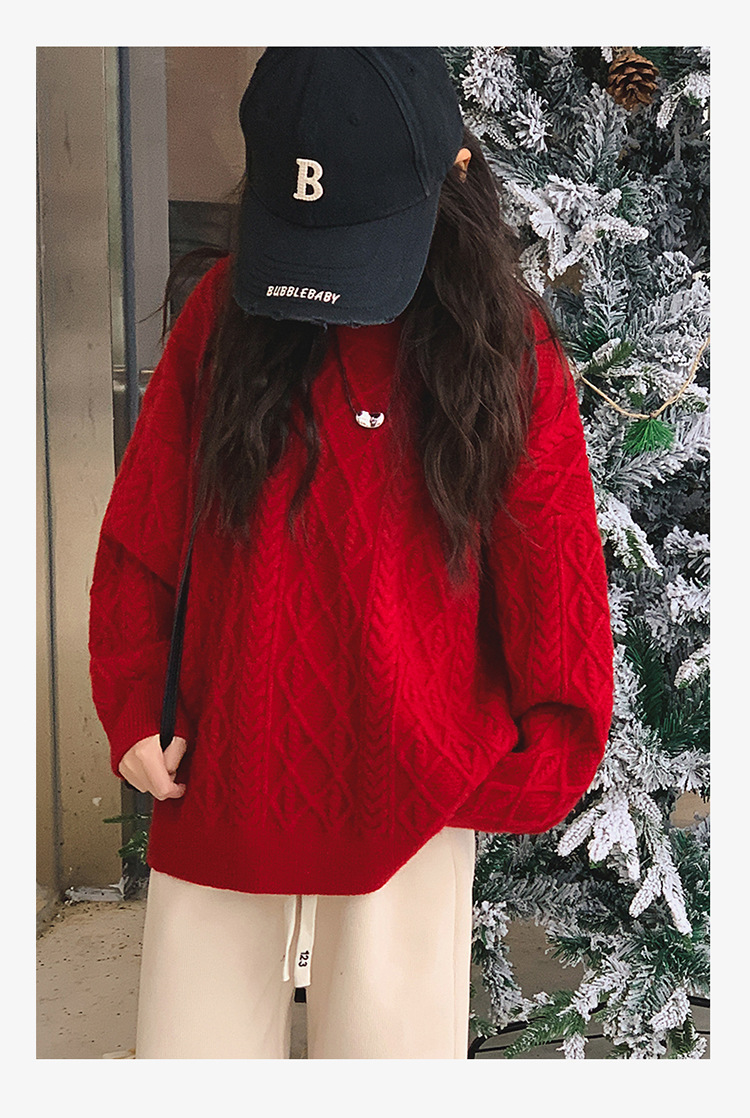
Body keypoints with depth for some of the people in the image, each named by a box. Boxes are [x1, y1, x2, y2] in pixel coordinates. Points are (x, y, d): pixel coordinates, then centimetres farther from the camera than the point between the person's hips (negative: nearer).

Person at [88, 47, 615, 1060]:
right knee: (191, 1043, 13)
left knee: (387, 1034, 11)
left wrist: (535, 769, 2)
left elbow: (555, 586, -1)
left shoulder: (508, 349, -6)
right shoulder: (226, 310, -2)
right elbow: (143, 530, 4)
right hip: (216, 786, 2)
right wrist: (132, 707, 0)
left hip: (414, 805, -1)